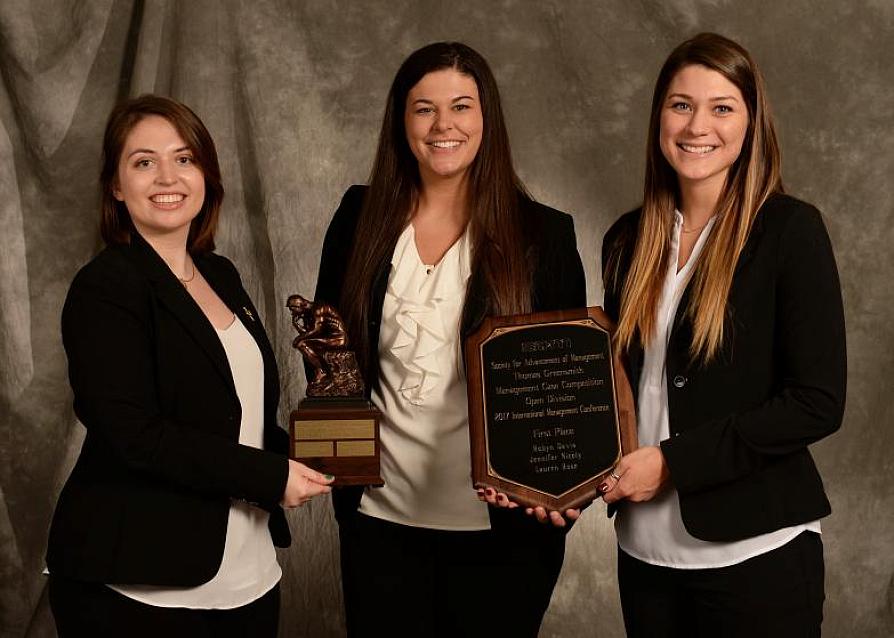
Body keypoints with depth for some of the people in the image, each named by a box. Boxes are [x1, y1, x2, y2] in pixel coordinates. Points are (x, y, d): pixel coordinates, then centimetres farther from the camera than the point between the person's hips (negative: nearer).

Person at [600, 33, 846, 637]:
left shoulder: (790, 229, -9)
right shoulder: (629, 240, 5)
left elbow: (818, 402, -13)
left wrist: (673, 462, -17)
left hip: (754, 550, -4)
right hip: (644, 547, 5)